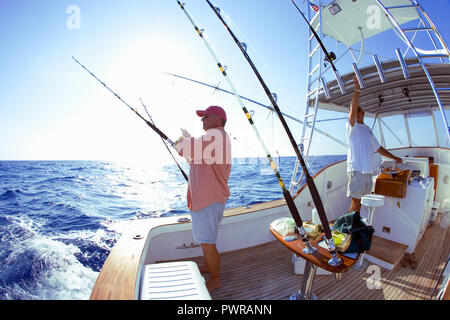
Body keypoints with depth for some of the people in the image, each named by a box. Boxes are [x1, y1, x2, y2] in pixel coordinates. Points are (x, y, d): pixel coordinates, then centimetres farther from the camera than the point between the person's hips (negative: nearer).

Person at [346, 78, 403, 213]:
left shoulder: (368, 130, 23)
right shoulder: (351, 126, 2)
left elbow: (378, 148, 31)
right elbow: (353, 108, -16)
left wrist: (394, 157, 33)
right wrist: (357, 90, -22)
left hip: (368, 170, 7)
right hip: (356, 169, -7)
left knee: (359, 202, 8)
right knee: (355, 203, -8)